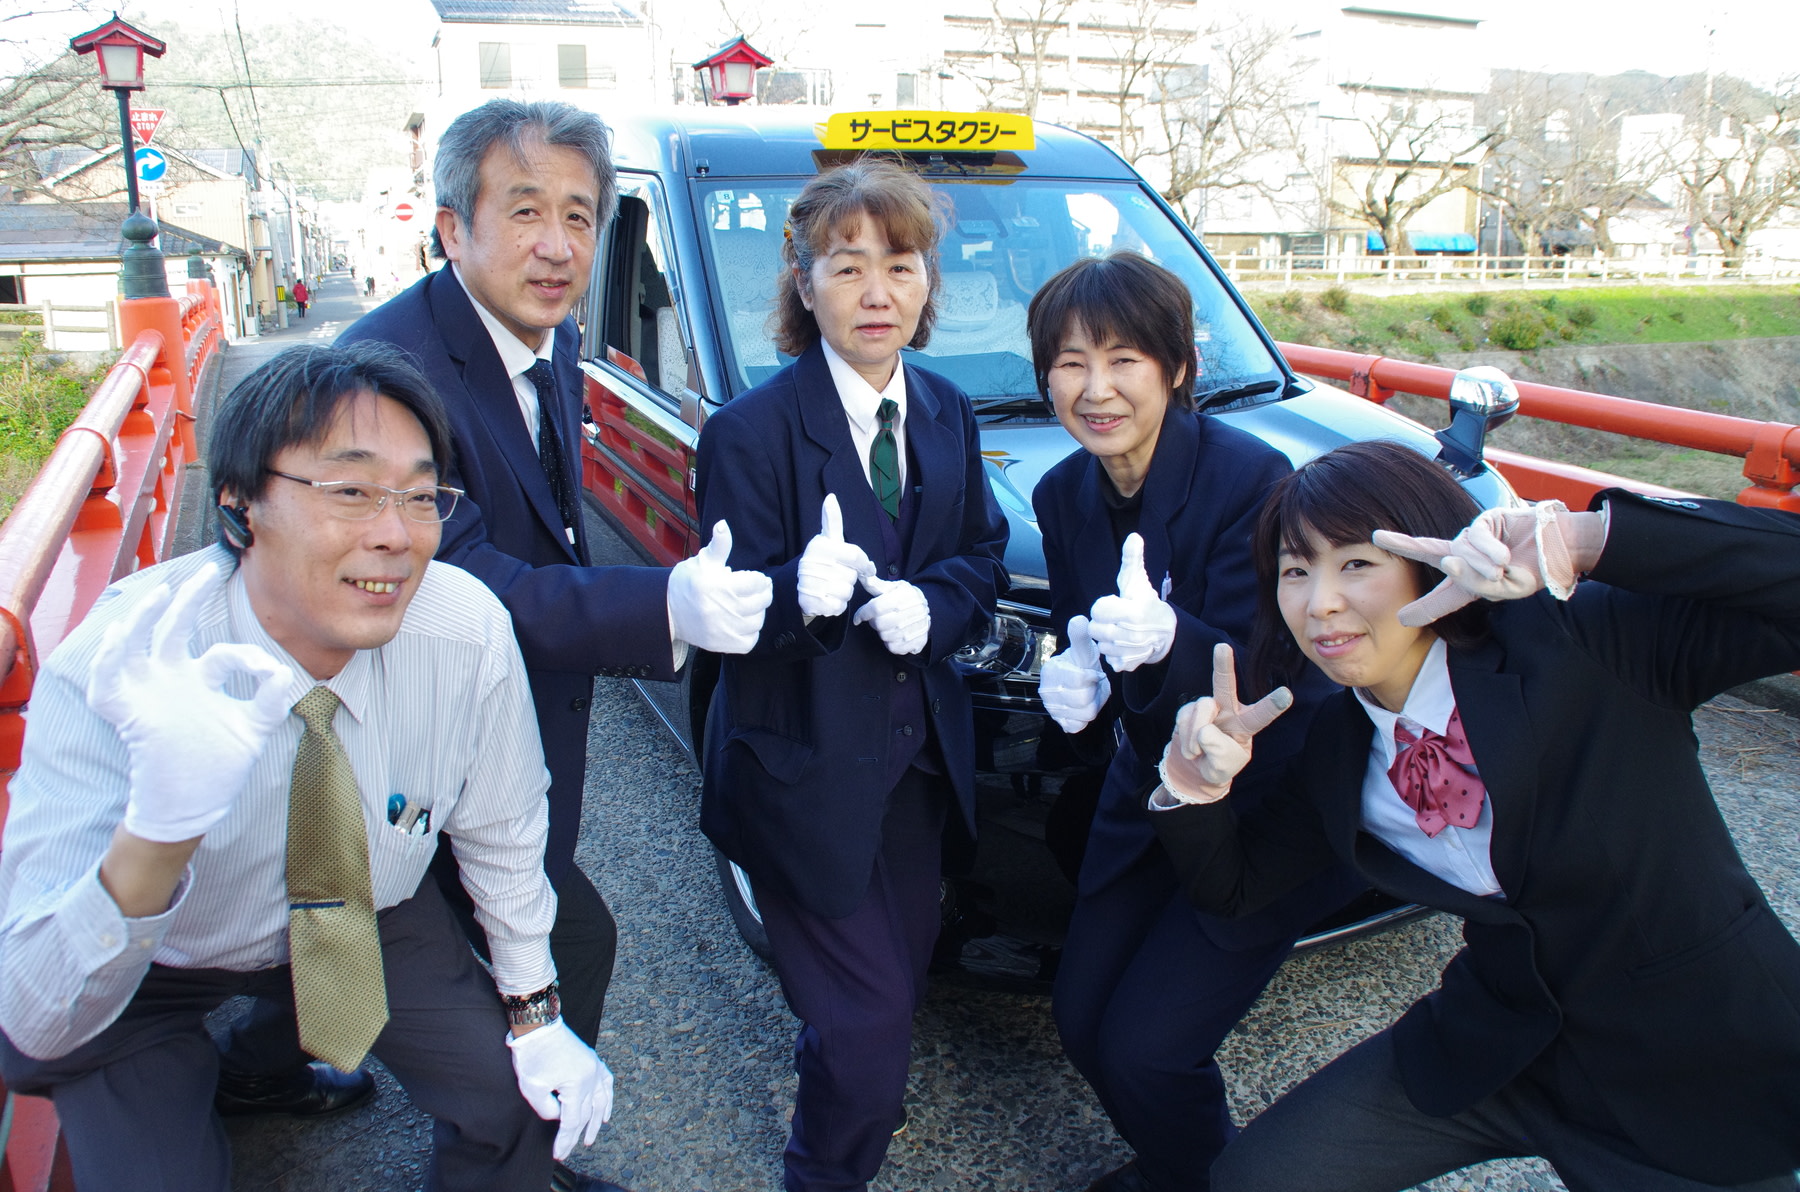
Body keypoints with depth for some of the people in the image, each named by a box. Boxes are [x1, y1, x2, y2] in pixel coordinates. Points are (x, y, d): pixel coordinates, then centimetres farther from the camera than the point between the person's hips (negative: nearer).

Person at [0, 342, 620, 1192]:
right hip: (148, 968, -1)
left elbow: (501, 832, -8)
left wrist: (534, 1012, -1)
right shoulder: (113, 674, -31)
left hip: (362, 921, 2)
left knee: (520, 1099, -7)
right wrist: (159, 834, -52)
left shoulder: (469, 632, -26)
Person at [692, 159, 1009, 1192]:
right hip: (806, 769, -6)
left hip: (920, 757, 6)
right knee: (871, 1012, 1)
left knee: (906, 966, 24)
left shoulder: (949, 415, 2)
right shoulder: (752, 431, -18)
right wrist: (802, 594, -40)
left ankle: (836, 1074, 56)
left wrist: (929, 605, -15)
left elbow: (987, 558, 6)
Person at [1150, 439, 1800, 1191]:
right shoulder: (1337, 747, -4)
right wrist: (1198, 784, -18)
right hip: (1501, 1045, 4)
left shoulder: (1579, 643, -21)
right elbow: (1234, 886, 2)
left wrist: (1593, 539, -41)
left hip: (1702, 1072, -4)